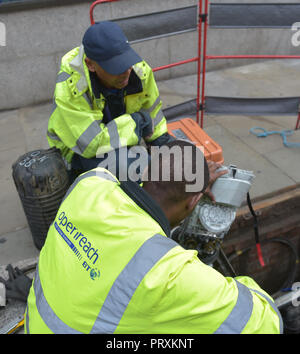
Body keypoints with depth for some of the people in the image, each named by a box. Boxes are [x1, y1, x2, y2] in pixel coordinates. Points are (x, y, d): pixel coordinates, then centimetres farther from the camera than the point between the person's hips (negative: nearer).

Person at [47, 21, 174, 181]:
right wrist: (137, 121, -26)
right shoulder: (69, 89, -33)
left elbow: (151, 112, 1)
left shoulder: (139, 70, -18)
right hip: (78, 149, -5)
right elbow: (92, 145, -34)